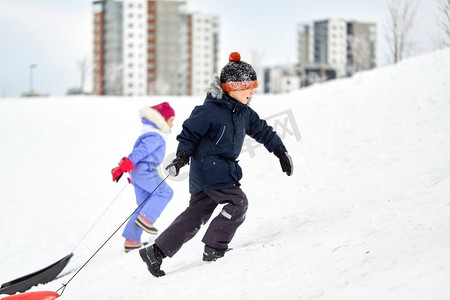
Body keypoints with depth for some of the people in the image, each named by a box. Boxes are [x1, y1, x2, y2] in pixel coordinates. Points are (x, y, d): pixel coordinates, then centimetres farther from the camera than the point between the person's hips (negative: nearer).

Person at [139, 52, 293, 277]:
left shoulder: (244, 113, 11)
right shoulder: (210, 110, -14)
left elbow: (262, 131, 22)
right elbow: (190, 132, -11)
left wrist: (280, 151, 17)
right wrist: (182, 156, -23)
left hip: (225, 169, 9)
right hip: (208, 168, -9)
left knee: (196, 215, 7)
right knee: (238, 202, -11)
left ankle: (156, 252, 9)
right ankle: (214, 248, -4)